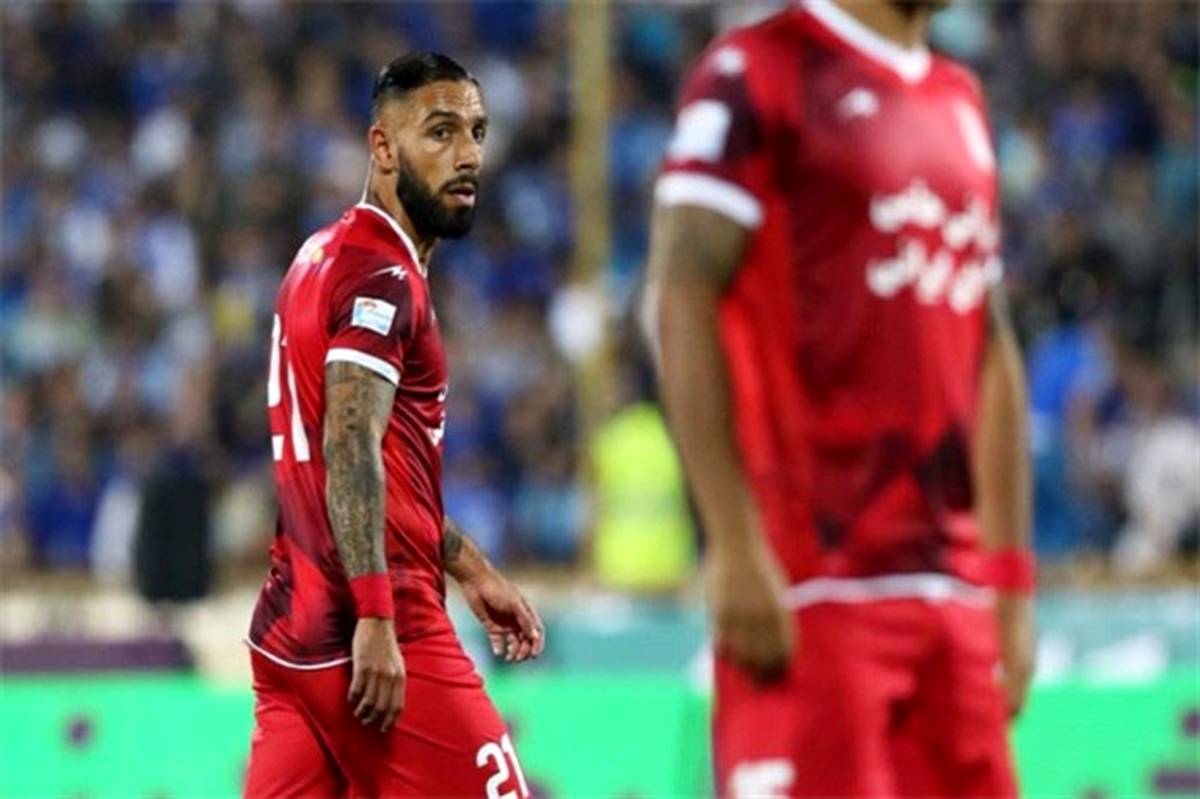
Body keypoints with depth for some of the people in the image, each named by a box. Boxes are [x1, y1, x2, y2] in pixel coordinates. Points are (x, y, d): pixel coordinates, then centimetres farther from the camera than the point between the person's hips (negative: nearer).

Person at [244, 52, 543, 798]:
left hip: (290, 637, 9)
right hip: (379, 641, -9)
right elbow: (351, 450, -22)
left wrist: (472, 570, 30)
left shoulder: (324, 260, 20)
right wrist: (375, 618, -29)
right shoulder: (383, 277, -10)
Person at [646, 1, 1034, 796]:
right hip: (814, 581, -7)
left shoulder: (961, 100, 19)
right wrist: (735, 548, -18)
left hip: (956, 589, 7)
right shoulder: (755, 72, -3)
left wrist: (1012, 582, 16)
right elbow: (681, 303, -10)